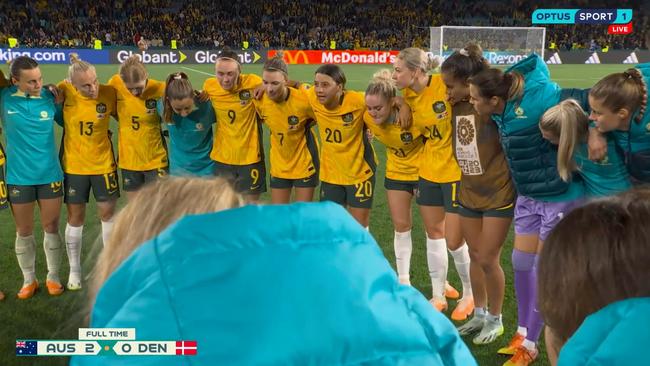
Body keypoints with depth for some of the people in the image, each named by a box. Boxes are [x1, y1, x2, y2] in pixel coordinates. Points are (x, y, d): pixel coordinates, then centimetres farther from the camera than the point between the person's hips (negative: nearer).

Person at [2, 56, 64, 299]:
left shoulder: (49, 97, -5)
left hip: (50, 174, 0)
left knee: (51, 228, 9)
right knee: (24, 231, 10)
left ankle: (53, 277, 25)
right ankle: (29, 280, 27)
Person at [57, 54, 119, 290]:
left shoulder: (109, 93, -15)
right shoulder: (65, 91, -16)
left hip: (103, 164, 0)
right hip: (73, 165, 0)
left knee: (108, 213, 9)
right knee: (75, 217, 10)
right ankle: (74, 269, 28)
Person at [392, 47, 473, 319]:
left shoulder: (446, 85, -22)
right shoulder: (408, 96, -1)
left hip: (456, 172, -6)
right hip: (428, 171, 7)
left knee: (454, 240, 2)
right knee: (433, 232, 15)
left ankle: (469, 293, 29)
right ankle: (438, 294, 32)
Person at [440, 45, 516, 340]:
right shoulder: (455, 106, -1)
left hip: (498, 194, -6)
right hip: (468, 193, 6)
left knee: (488, 260, 1)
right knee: (475, 256, 15)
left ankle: (495, 320, 24)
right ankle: (479, 314, 34)